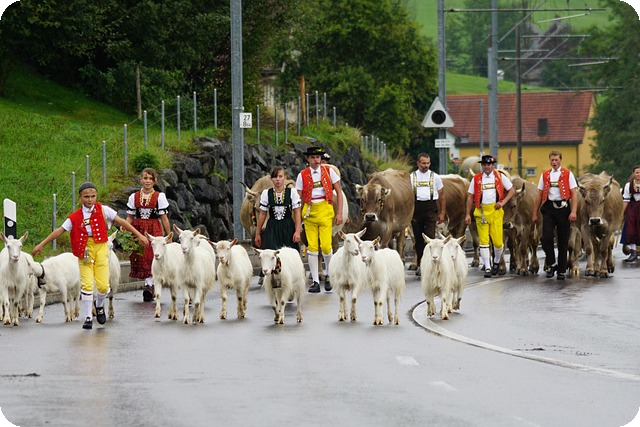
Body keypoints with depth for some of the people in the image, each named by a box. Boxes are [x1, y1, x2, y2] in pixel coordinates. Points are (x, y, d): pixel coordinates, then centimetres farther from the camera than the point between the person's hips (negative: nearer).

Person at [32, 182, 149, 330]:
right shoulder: (75, 217, 3)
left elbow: (121, 222, 5)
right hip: (84, 251, 0)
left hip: (101, 249, 0)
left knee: (103, 285, -4)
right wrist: (42, 244, 2)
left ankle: (99, 305, 29)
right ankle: (88, 318, 5)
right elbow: (60, 230, 5)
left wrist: (138, 235, 3)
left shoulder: (103, 210, 2)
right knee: (87, 285, -6)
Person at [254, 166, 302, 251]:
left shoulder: (292, 192, 0)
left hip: (288, 228, 0)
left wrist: (297, 231, -7)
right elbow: (262, 214, 8)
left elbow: (297, 213, 1)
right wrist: (257, 234, 10)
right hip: (272, 228, 0)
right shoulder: (266, 193, 2)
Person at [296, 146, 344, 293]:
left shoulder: (329, 171, 5)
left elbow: (339, 192, 7)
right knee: (312, 247, -2)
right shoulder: (302, 175, 5)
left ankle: (329, 276, 15)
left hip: (325, 210, -1)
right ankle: (315, 282, 3)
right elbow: (298, 198, 6)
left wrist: (339, 213, 0)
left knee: (326, 246, -10)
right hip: (309, 212, 1)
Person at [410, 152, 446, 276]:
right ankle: (420, 265, 16)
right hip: (416, 208, 2)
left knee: (430, 237, -11)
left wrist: (442, 213, 5)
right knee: (418, 238, 7)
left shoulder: (435, 177, 7)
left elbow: (442, 196, 10)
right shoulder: (411, 177, 9)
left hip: (431, 207, -2)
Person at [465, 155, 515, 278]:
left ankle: (496, 262, 22)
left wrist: (503, 202, -2)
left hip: (495, 211, -1)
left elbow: (512, 190, 13)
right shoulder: (476, 179, 9)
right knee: (483, 240, -3)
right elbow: (470, 197, 10)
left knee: (498, 241, -5)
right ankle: (487, 268, 2)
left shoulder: (500, 177, 8)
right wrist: (468, 214, 5)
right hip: (481, 211, 1)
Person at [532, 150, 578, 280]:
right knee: (546, 237, -14)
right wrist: (535, 213, 11)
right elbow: (539, 195, 14)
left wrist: (573, 211, -12)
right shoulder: (544, 175, 11)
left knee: (563, 241, 2)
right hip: (548, 208, 2)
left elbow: (574, 194, -2)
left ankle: (561, 270, 10)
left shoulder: (568, 174, 3)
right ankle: (551, 264, 2)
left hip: (563, 208, -2)